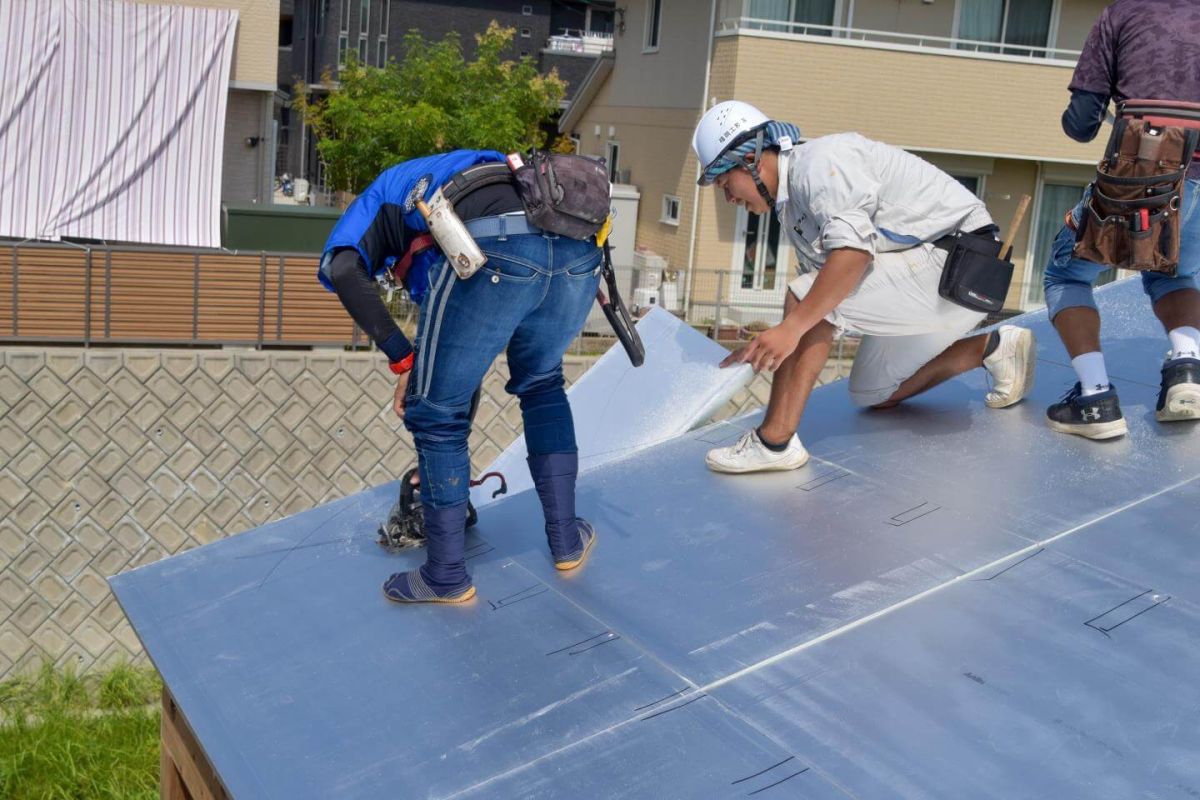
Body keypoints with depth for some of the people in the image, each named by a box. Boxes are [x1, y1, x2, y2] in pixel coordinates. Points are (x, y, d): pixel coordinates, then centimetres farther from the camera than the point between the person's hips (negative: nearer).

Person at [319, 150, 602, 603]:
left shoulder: (386, 190, 33)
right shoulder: (481, 171, 47)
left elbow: (343, 269, 7)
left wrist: (402, 359, 8)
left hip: (494, 251, -6)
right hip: (578, 250, 6)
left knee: (436, 414, 14)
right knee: (542, 386, 32)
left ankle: (447, 577, 23)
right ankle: (566, 540, 35)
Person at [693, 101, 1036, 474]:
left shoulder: (819, 161, -16)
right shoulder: (793, 210, 14)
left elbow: (853, 250, -30)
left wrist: (792, 326, -33)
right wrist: (767, 348, 7)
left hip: (955, 259, -11)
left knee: (801, 298, -21)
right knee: (873, 396, 20)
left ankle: (774, 440, -21)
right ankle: (993, 348, 23)